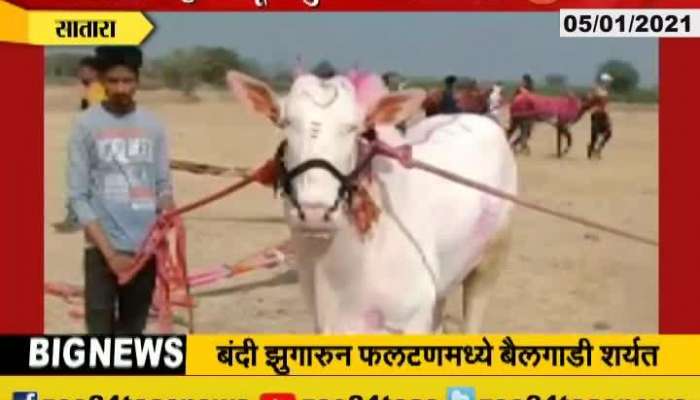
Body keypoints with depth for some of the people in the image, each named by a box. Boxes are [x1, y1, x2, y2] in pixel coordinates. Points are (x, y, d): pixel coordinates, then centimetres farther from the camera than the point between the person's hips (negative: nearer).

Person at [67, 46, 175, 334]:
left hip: (145, 249, 3)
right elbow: (77, 196, -6)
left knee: (132, 333, 10)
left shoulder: (153, 126, 6)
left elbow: (163, 185, 10)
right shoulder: (86, 125, -4)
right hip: (102, 250, -3)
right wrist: (109, 252, -13)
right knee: (101, 333, -7)